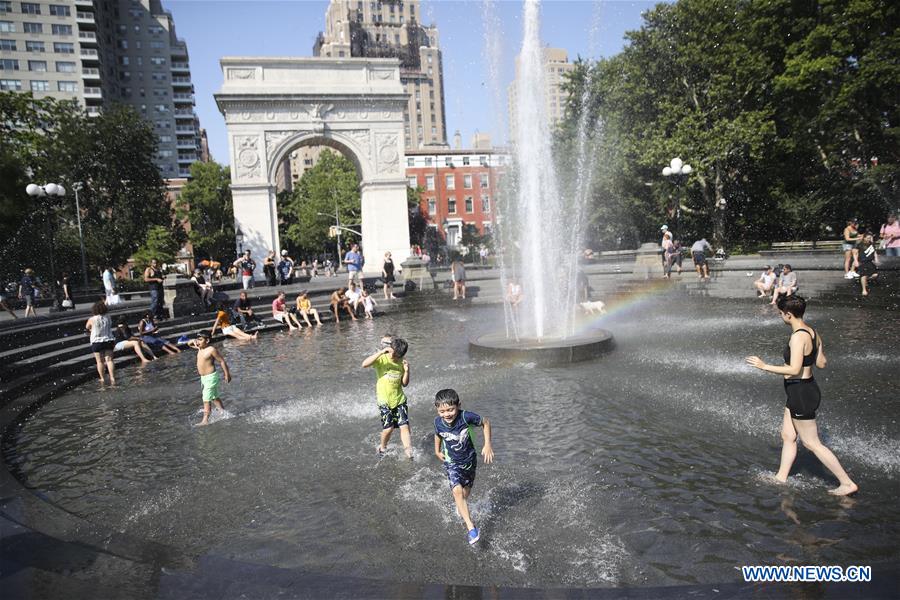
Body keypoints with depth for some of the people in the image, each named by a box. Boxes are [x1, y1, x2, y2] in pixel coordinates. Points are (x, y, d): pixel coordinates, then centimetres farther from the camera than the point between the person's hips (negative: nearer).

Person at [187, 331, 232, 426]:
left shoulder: (211, 349, -17)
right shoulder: (200, 348, 6)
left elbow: (222, 361, -14)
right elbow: (189, 344, 22)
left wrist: (227, 374, -12)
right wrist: (193, 341, -2)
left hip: (210, 377, -9)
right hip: (203, 378, 9)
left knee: (206, 399, -7)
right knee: (214, 397, 18)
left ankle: (205, 420, -2)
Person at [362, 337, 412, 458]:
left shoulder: (401, 362, 1)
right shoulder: (381, 358, -10)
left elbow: (404, 384, 5)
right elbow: (364, 364, -29)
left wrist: (407, 371, -13)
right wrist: (381, 352, -35)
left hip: (399, 399, 3)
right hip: (384, 400, -3)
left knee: (404, 426, -5)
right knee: (389, 428, -3)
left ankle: (409, 453, -2)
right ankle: (382, 447, 25)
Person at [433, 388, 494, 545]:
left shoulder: (466, 417, -32)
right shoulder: (438, 422, -22)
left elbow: (486, 423, -15)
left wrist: (487, 445, -18)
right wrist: (437, 451, 11)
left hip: (469, 460, 0)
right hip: (451, 462, 0)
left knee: (466, 490, 21)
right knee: (457, 491, -21)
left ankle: (461, 507, 54)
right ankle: (471, 527, -17)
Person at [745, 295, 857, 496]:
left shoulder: (798, 337, -24)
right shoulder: (812, 333, 5)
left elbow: (794, 370, -29)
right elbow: (821, 363, 10)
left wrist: (764, 366, -21)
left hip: (801, 393, -10)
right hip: (806, 388, 10)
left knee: (812, 443, 2)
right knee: (788, 437, 18)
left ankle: (847, 483, 11)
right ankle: (781, 478, 28)